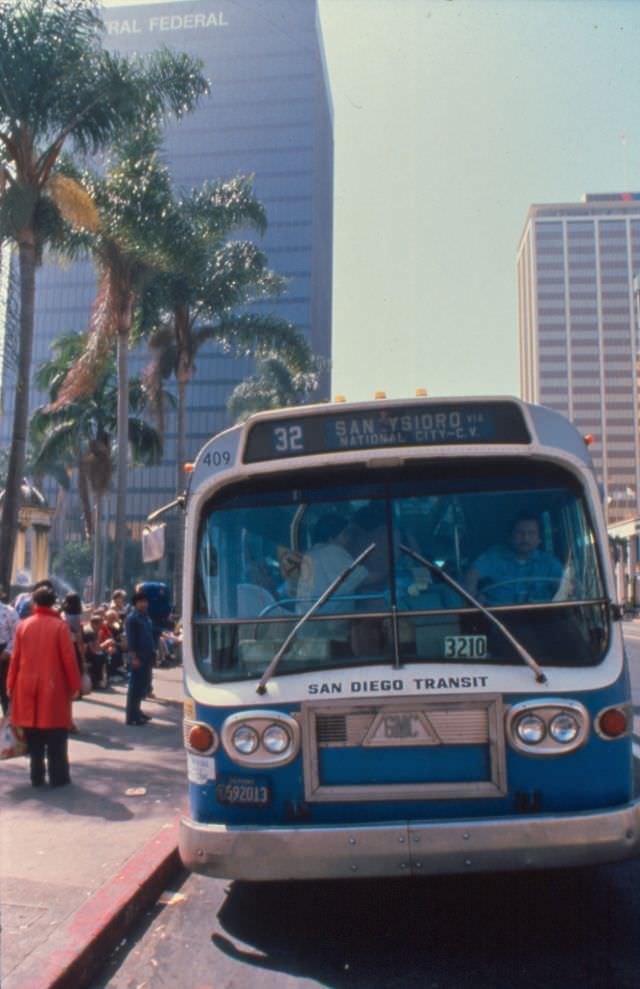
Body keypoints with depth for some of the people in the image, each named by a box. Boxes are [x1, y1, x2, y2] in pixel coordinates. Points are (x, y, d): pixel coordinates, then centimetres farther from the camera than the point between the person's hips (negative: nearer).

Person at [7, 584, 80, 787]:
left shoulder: (23, 625, 1)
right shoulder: (59, 625, -8)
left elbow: (15, 658, 3)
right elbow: (69, 658, -9)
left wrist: (11, 685, 12)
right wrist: (75, 685, -2)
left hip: (27, 687, 3)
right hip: (54, 688, -3)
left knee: (34, 738, 12)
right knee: (56, 738, 6)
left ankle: (36, 777, 15)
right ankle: (58, 777, 8)